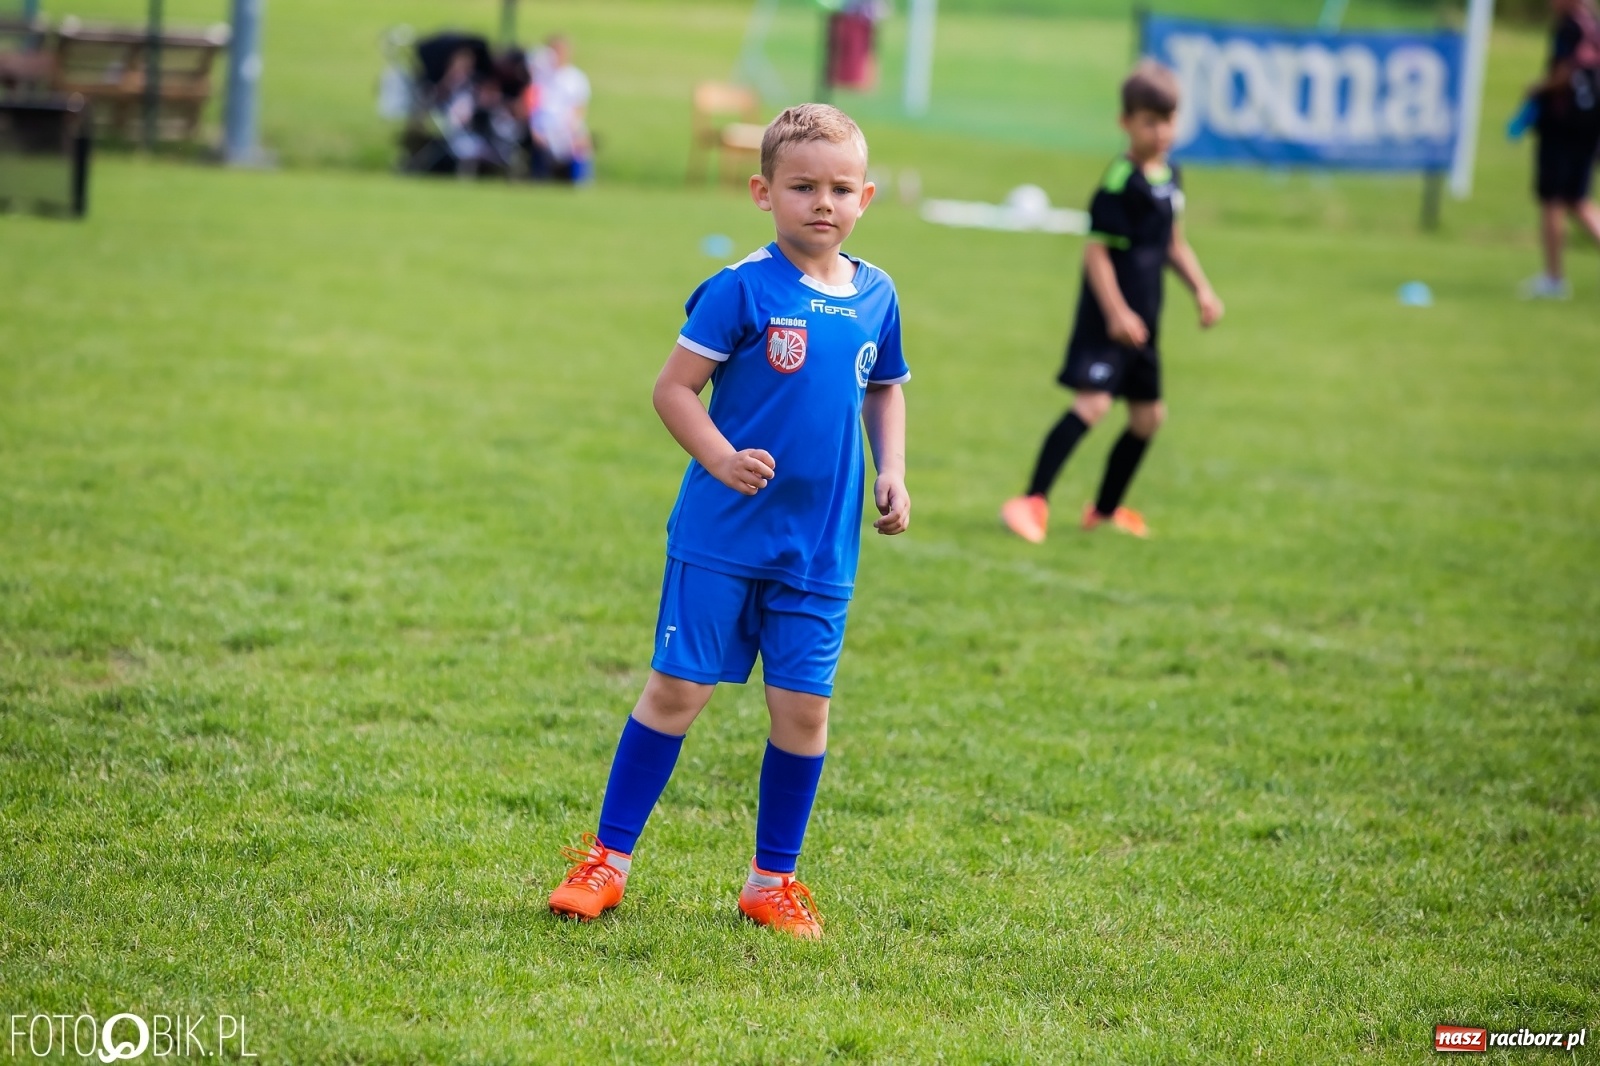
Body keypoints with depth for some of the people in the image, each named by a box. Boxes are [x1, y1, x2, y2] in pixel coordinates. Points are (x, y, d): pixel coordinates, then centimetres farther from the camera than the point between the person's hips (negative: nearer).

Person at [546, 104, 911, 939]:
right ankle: (608, 858, 11)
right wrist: (722, 459, -24)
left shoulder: (875, 297, 5)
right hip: (722, 536, -4)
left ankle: (772, 879, 18)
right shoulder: (742, 290, -10)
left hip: (820, 550, 4)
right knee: (677, 688, 0)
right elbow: (673, 387, -10)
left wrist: (891, 473, 7)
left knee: (803, 707, 4)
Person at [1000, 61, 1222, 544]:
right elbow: (1096, 250, -18)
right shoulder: (1120, 183, -16)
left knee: (1148, 414, 15)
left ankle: (1106, 508, 30)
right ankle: (1033, 502, -21)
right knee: (1092, 400, -20)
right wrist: (1116, 312, -23)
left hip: (1142, 320, 9)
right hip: (1110, 316, -9)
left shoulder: (1170, 177, 11)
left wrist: (1202, 290, 17)